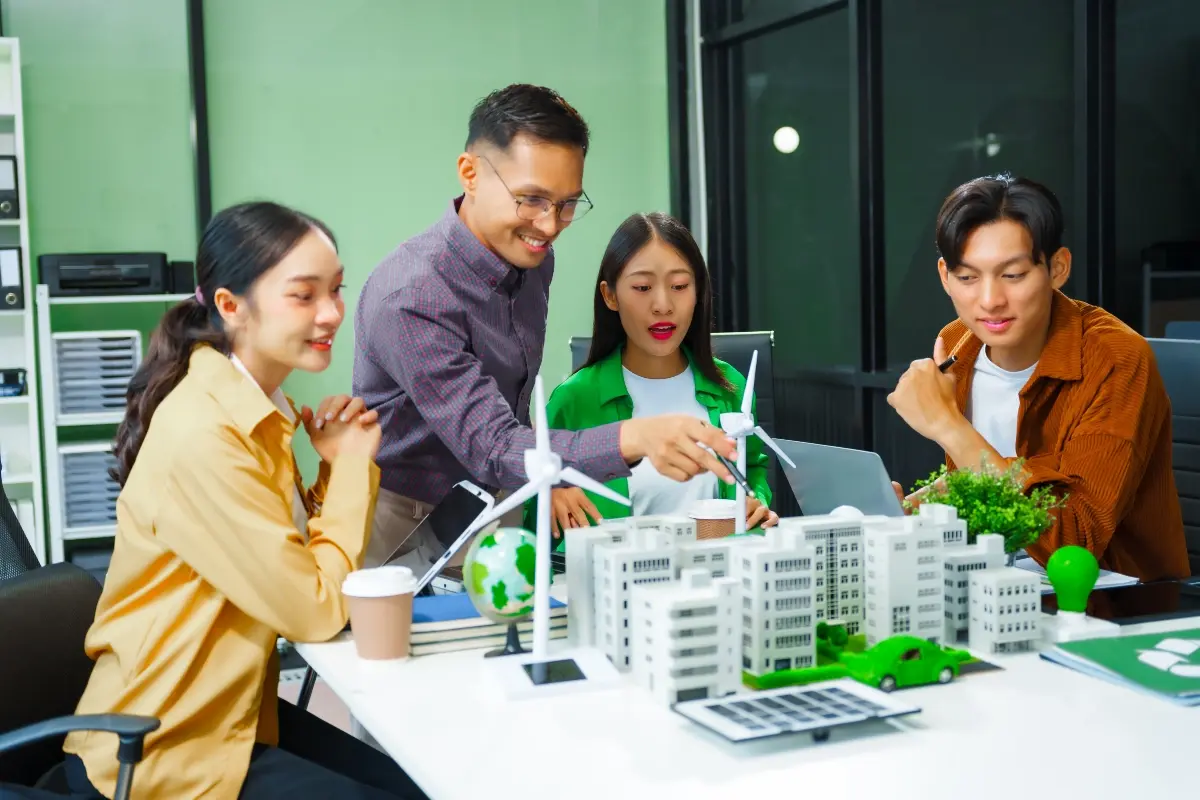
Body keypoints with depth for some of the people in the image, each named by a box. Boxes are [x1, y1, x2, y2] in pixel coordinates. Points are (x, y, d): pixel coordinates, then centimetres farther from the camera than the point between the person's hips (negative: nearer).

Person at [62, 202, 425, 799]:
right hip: (161, 750, -9)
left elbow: (303, 564, 7)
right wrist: (353, 464, -12)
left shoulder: (256, 408, 5)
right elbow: (315, 610, -22)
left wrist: (340, 467, -6)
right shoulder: (203, 432, -25)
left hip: (232, 710, 9)